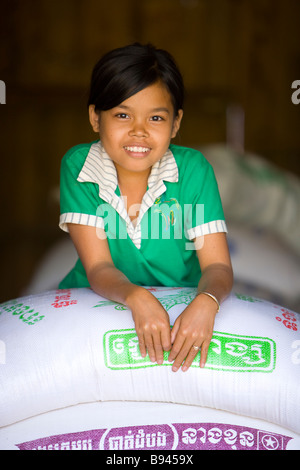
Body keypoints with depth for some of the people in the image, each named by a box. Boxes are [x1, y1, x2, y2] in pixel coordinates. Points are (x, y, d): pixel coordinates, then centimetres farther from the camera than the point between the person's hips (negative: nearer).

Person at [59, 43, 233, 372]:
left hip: (181, 305, 0)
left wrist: (205, 302, -38)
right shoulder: (77, 166, -11)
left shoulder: (193, 169, -11)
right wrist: (137, 297, -39)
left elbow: (218, 266, -14)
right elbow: (98, 268, -16)